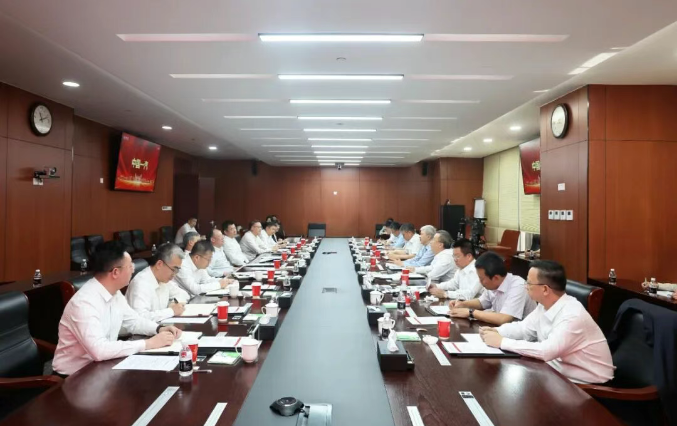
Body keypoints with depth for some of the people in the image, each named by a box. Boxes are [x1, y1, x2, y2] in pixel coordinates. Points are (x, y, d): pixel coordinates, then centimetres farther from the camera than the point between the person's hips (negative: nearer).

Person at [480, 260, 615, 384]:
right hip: (560, 372, 7)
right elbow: (523, 328, 9)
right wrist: (496, 332, -10)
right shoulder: (545, 305, -2)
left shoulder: (573, 315, -28)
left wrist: (501, 342, -29)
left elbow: (546, 351, -35)